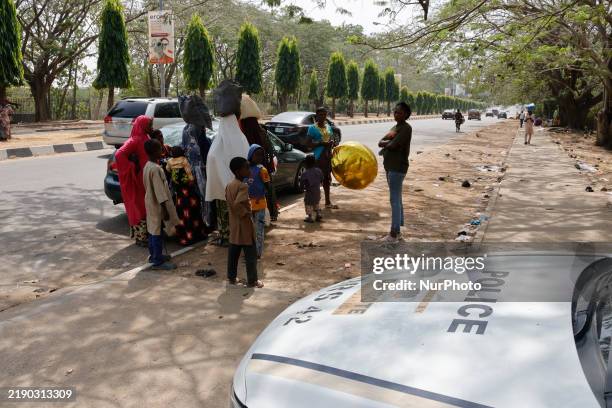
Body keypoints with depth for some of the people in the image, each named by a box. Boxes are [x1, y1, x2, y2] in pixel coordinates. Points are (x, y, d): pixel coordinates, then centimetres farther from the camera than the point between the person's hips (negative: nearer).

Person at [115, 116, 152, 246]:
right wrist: (132, 167, -22)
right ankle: (140, 237, 9)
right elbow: (119, 154, -29)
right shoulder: (134, 141, -17)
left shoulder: (145, 139, 10)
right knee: (139, 207, -1)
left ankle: (145, 234, 27)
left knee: (146, 207, 16)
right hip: (138, 179, -9)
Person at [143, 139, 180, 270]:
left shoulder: (147, 166, 7)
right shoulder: (156, 169, -24)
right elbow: (159, 191, -24)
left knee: (153, 230, 18)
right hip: (157, 205, -10)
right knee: (158, 232, -2)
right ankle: (158, 261, 6)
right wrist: (165, 209, -20)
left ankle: (154, 255, 31)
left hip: (151, 203, 10)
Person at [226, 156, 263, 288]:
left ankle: (232, 277, 24)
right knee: (251, 254, 2)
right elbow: (237, 204, -30)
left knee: (233, 252, 15)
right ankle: (252, 281, 9)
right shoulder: (243, 186, -20)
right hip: (244, 223, -8)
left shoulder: (229, 185, 7)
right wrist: (246, 214, -17)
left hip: (234, 223, 8)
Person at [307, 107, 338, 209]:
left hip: (327, 156, 7)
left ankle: (328, 202, 23)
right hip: (317, 157, -7)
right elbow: (309, 143, -13)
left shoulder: (328, 127, 13)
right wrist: (322, 143, -22)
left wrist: (331, 143, -2)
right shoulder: (312, 128, -7)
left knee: (327, 178, 13)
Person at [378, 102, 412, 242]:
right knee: (397, 199, 13)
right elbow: (380, 142, 9)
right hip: (391, 167, 10)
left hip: (397, 168, -10)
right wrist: (388, 143, -12)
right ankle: (397, 231, 20)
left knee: (395, 200, -8)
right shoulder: (395, 127, 17)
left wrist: (385, 143, -1)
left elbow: (393, 145, -21)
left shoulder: (406, 128, -12)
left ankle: (394, 233, -4)